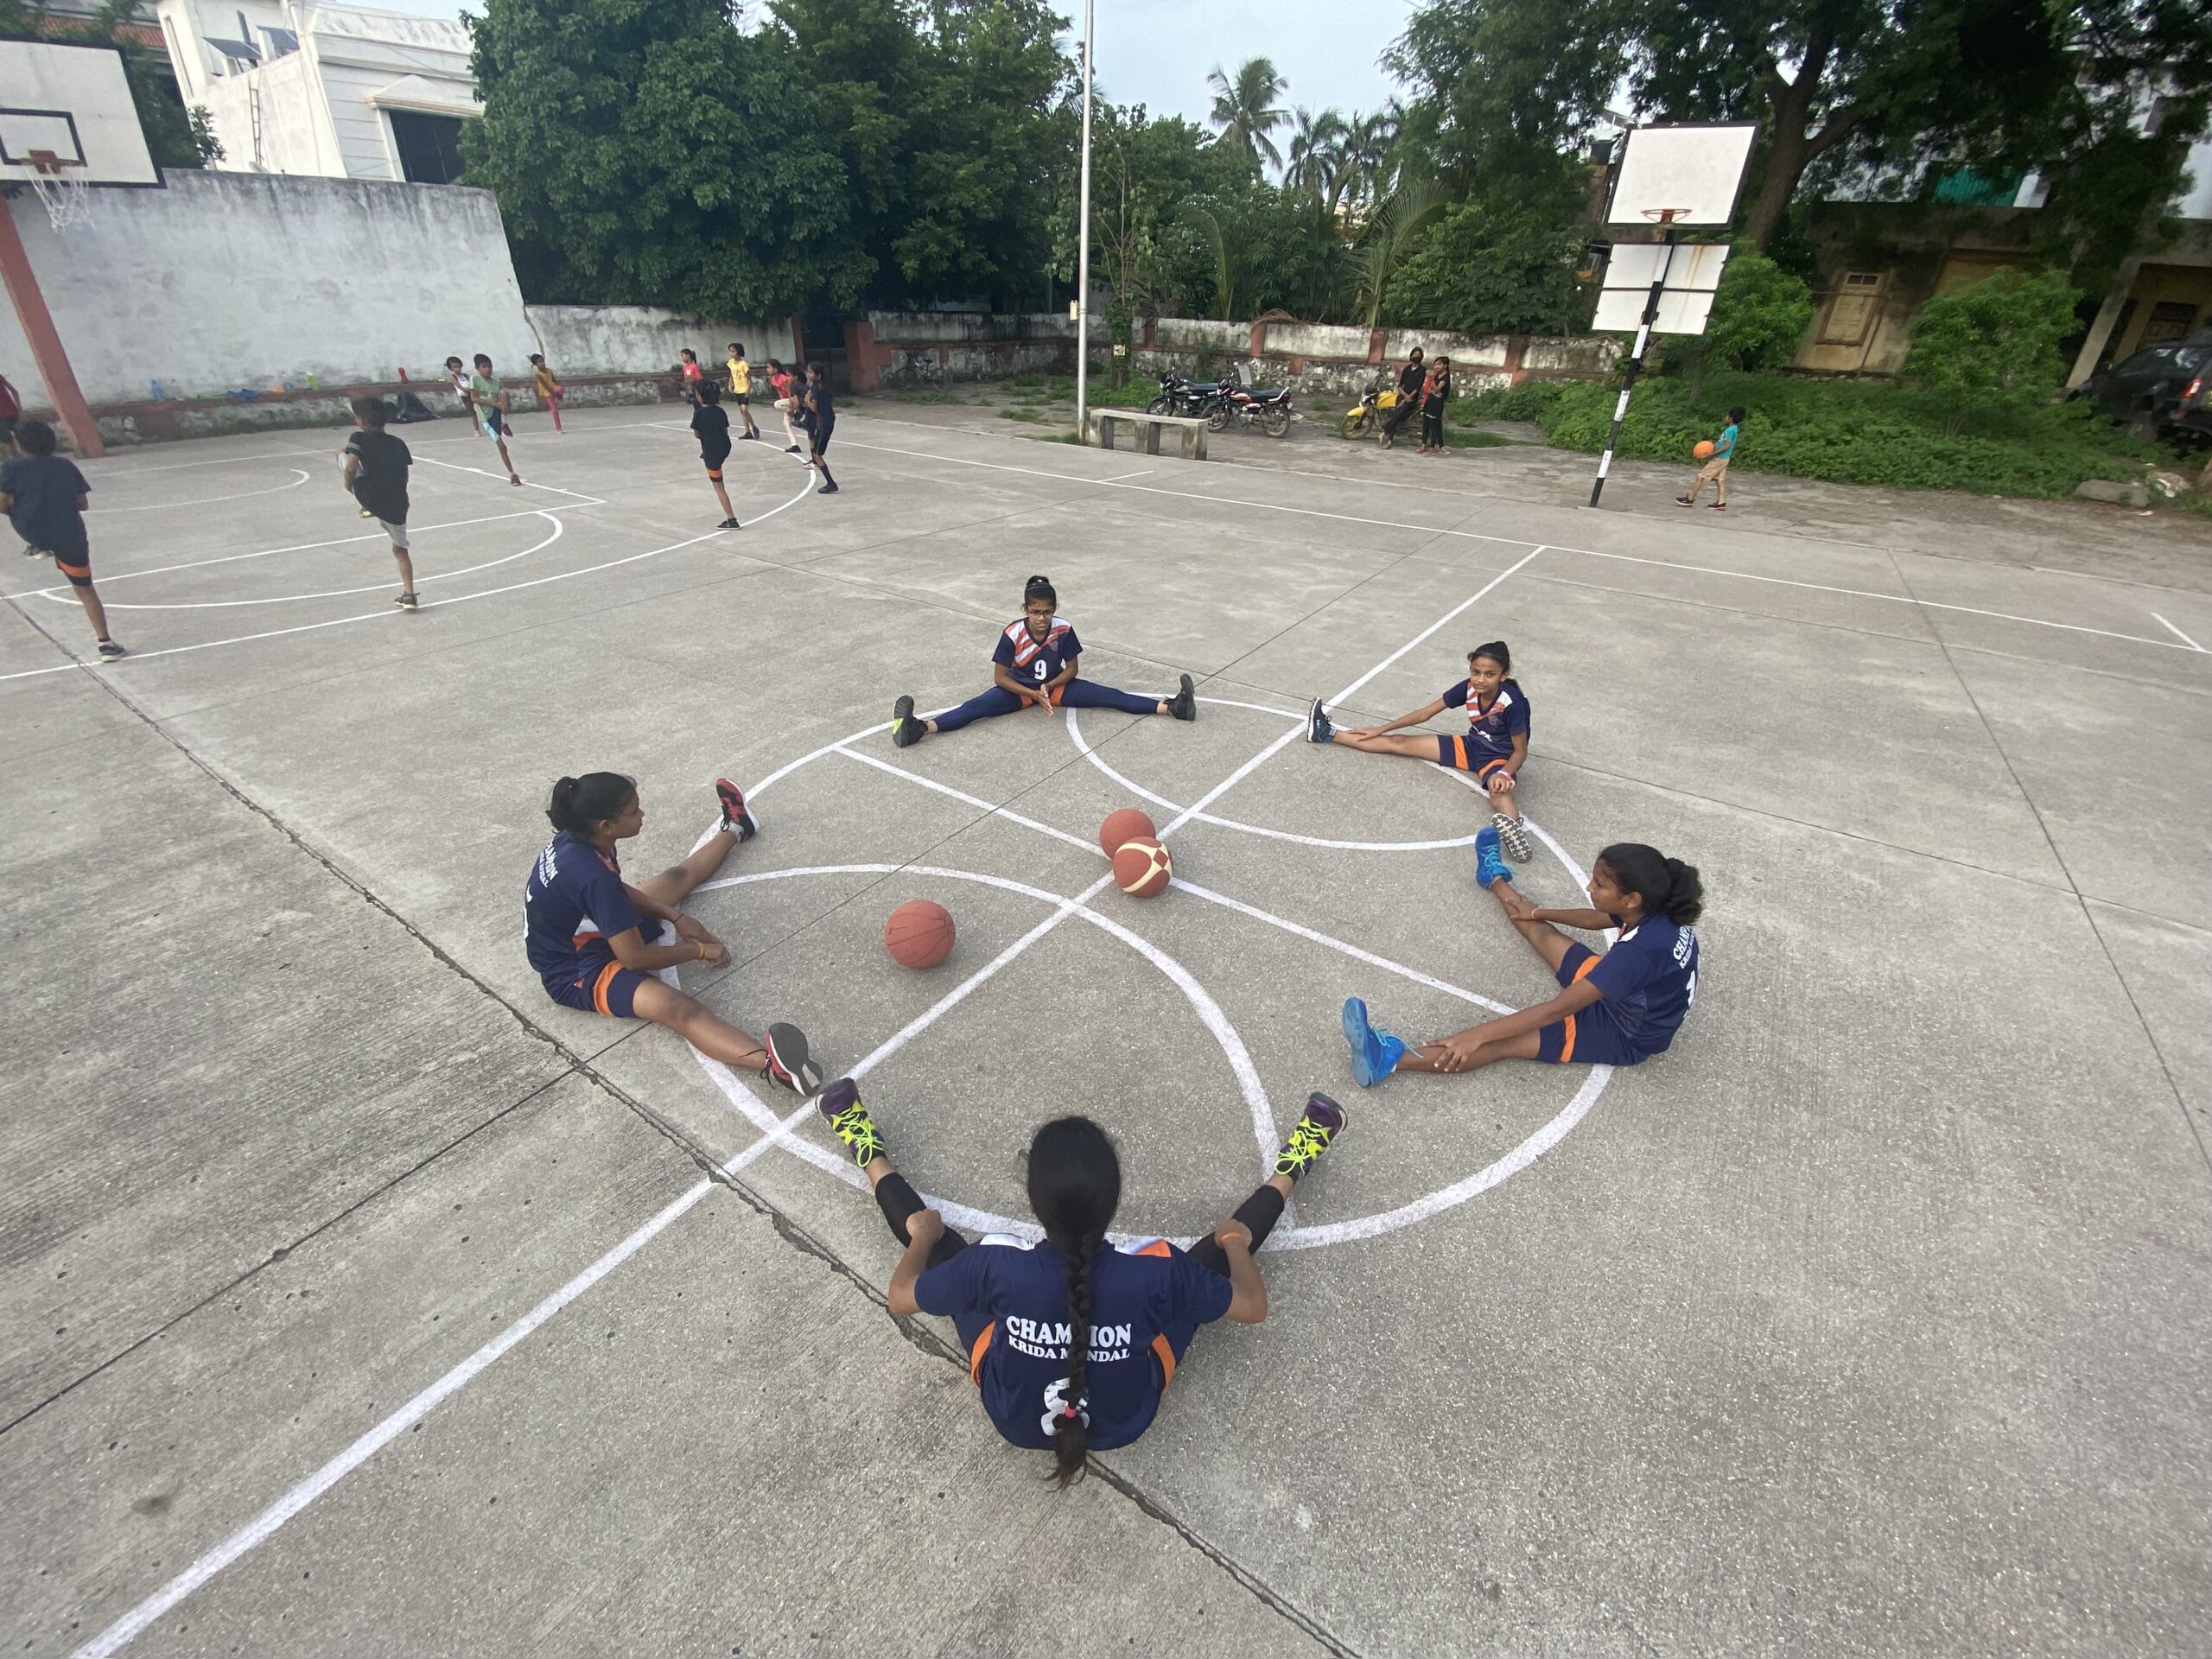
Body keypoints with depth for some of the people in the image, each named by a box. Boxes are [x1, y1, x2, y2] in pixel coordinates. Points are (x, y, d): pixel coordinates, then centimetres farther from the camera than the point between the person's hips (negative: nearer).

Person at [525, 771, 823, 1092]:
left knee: (678, 876, 26)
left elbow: (620, 891, 11)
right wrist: (700, 951, -16)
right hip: (580, 974, -10)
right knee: (682, 1010, -37)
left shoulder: (575, 840, -9)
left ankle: (733, 828, 54)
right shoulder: (591, 875, -36)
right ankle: (769, 1062, -62)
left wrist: (674, 916, 2)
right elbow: (634, 957, -29)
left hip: (586, 933, 10)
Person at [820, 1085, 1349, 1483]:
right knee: (1216, 1252, 9)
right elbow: (1254, 1306, -16)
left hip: (1013, 1419, 0)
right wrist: (1236, 1241, 4)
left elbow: (901, 1298, -15)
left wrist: (922, 1234, 6)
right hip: (1125, 1422, 0)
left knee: (940, 1244, 11)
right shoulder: (1155, 1274, -36)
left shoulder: (997, 1267, -36)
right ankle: (1287, 1173, 36)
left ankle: (873, 1160, 39)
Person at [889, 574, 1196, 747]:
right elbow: (1000, 677, -17)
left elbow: (1071, 669, -5)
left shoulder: (1064, 629, -17)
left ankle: (1171, 707, -22)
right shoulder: (1012, 634, -23)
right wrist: (1034, 694, -27)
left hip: (1056, 686, 2)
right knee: (979, 706, -28)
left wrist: (1049, 688, -22)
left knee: (1107, 695, -14)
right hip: (1019, 689, -2)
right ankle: (920, 728, -49)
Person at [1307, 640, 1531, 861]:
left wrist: (1504, 774, -42)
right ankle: (1327, 734, 8)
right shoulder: (1468, 688, -13)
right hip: (1471, 746, 5)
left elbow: (1520, 751, -20)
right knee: (1399, 743, 2)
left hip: (1500, 758, -5)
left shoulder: (1513, 702, -28)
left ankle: (1510, 826, -78)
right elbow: (1426, 713, -1)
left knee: (1499, 790, -44)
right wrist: (1381, 729, 5)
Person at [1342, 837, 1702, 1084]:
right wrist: (1539, 913, 24)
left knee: (1505, 1041, -25)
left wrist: (1478, 1035, -41)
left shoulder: (1640, 950, -40)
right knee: (1539, 931, 21)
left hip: (1624, 1036, -8)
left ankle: (1391, 1057, -39)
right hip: (1618, 998, 8)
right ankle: (1495, 875, 51)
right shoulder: (1656, 913, -13)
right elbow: (1597, 919, 13)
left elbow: (1561, 1008, -41)